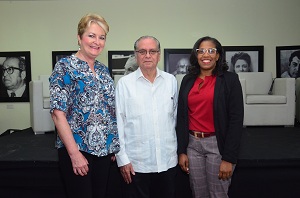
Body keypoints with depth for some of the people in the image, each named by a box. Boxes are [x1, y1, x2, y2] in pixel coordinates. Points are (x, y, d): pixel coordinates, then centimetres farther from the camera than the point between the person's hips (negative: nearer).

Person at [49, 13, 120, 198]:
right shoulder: (65, 66, -9)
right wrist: (75, 153, -18)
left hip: (104, 149, 6)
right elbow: (58, 113, -16)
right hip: (77, 149, -6)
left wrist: (114, 145, 9)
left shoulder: (103, 69, 9)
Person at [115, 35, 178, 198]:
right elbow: (118, 122, -4)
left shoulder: (171, 81, 4)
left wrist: (179, 149, 11)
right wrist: (122, 158, -5)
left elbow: (175, 115, 11)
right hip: (136, 162, -2)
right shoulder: (124, 83, -5)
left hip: (168, 160, 3)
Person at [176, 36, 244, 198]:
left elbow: (236, 119, -9)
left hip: (217, 144, -3)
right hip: (192, 144, 4)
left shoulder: (229, 79, -6)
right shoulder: (188, 80, 5)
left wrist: (229, 158, -12)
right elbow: (181, 117, 6)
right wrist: (181, 151, 3)